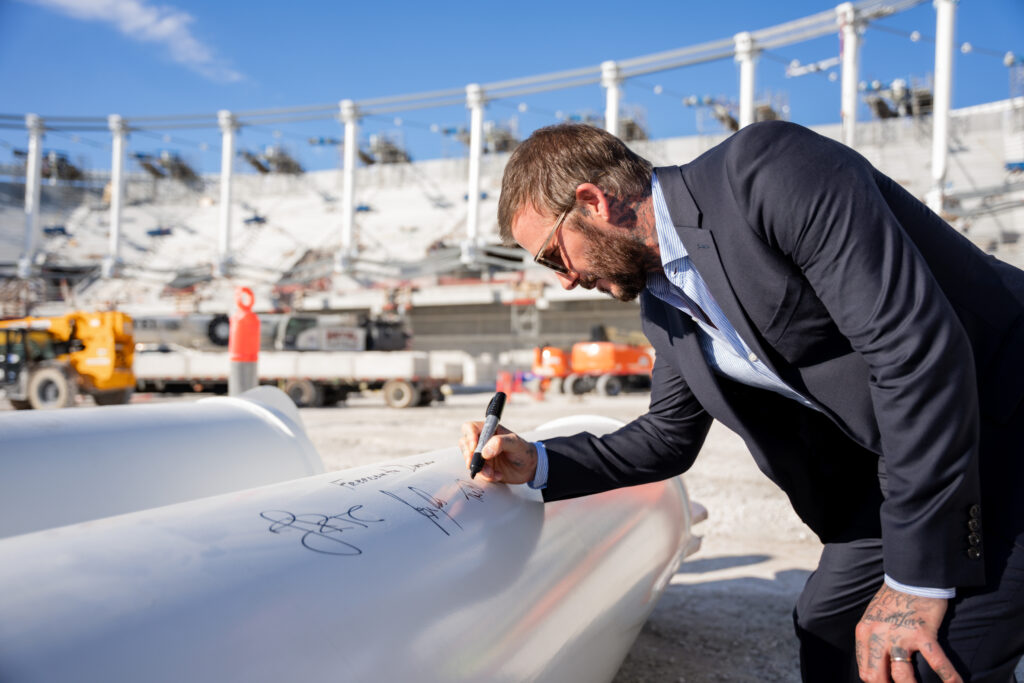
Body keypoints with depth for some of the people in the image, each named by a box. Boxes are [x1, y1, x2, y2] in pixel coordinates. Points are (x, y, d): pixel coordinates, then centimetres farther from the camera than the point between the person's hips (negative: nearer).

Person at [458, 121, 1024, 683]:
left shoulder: (770, 170, -25)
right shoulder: (661, 303, 2)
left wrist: (917, 576, -25)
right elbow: (670, 436, 14)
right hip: (893, 463, 8)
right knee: (826, 628, 13)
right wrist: (538, 464, 0)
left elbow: (918, 348, -29)